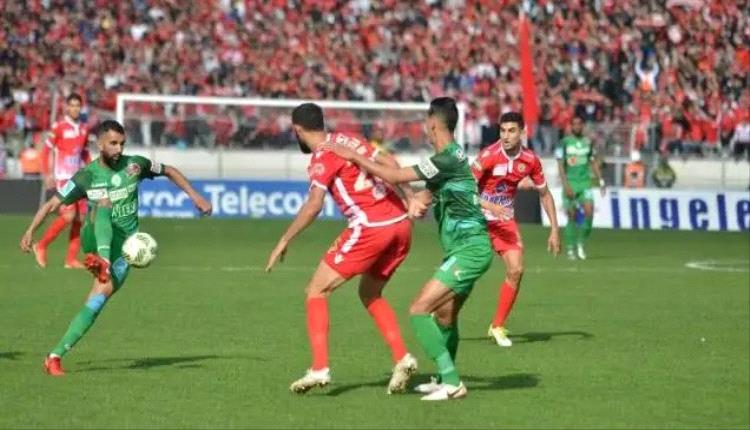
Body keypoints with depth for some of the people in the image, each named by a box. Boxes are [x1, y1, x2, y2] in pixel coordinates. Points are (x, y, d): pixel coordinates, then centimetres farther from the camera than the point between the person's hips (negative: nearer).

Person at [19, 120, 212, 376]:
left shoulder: (134, 165, 1)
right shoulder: (87, 176, -3)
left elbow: (169, 172, 17)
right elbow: (53, 204, 1)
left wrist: (194, 196, 10)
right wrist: (31, 231, -10)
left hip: (121, 248, 2)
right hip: (96, 242, -2)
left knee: (98, 299, -15)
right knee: (104, 204, -32)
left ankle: (55, 356, -13)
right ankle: (102, 263, -61)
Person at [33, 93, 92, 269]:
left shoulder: (84, 129, 10)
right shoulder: (59, 127, -7)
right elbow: (46, 151, -5)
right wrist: (47, 175, -10)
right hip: (63, 177, -6)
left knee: (80, 218, 1)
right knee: (69, 215, -17)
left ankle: (71, 259, 6)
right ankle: (41, 246, -2)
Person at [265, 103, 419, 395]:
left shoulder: (322, 157, -8)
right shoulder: (347, 140, 14)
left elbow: (314, 204, -19)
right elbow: (388, 163, 12)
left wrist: (284, 241, -16)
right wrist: (410, 196, 15)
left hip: (370, 228, -8)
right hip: (400, 223, 8)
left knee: (317, 291, 3)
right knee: (370, 294, 24)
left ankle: (320, 368, -8)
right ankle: (402, 358, 8)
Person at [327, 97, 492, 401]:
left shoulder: (451, 158, -18)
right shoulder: (445, 158, 13)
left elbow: (395, 177, -17)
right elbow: (428, 192, 12)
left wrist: (353, 156, -9)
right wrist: (416, 202, -13)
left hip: (469, 250, -10)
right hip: (465, 249, 10)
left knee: (419, 310, -15)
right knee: (445, 317, 22)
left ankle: (452, 382, -15)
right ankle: (447, 380, 36)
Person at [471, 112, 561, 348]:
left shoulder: (530, 160, -6)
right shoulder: (489, 156, -20)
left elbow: (545, 194, 8)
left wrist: (554, 231, 5)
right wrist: (490, 206, -34)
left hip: (504, 219, 4)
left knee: (516, 270, -8)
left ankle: (498, 326, 6)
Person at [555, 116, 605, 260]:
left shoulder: (588, 142, 10)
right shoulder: (564, 143, -2)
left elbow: (593, 163, 16)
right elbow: (560, 165, -6)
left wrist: (600, 181, 9)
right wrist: (565, 185, -15)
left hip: (585, 183, 3)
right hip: (570, 184, -3)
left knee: (589, 212, -14)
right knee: (571, 216, -2)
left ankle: (581, 243, 4)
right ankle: (570, 248, 7)